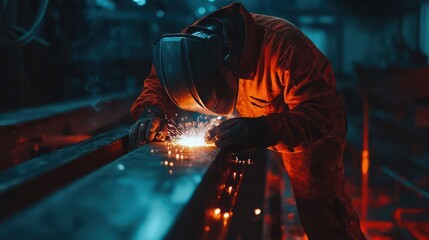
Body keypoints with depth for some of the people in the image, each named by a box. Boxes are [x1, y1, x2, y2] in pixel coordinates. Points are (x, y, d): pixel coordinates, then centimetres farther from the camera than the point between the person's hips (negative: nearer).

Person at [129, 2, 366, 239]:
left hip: (316, 129, -5)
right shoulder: (191, 45, -24)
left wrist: (262, 131, -54)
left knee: (320, 210, -10)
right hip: (257, 129, 5)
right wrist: (151, 113, -33)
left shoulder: (284, 46, -40)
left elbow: (319, 115, -39)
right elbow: (157, 83, -11)